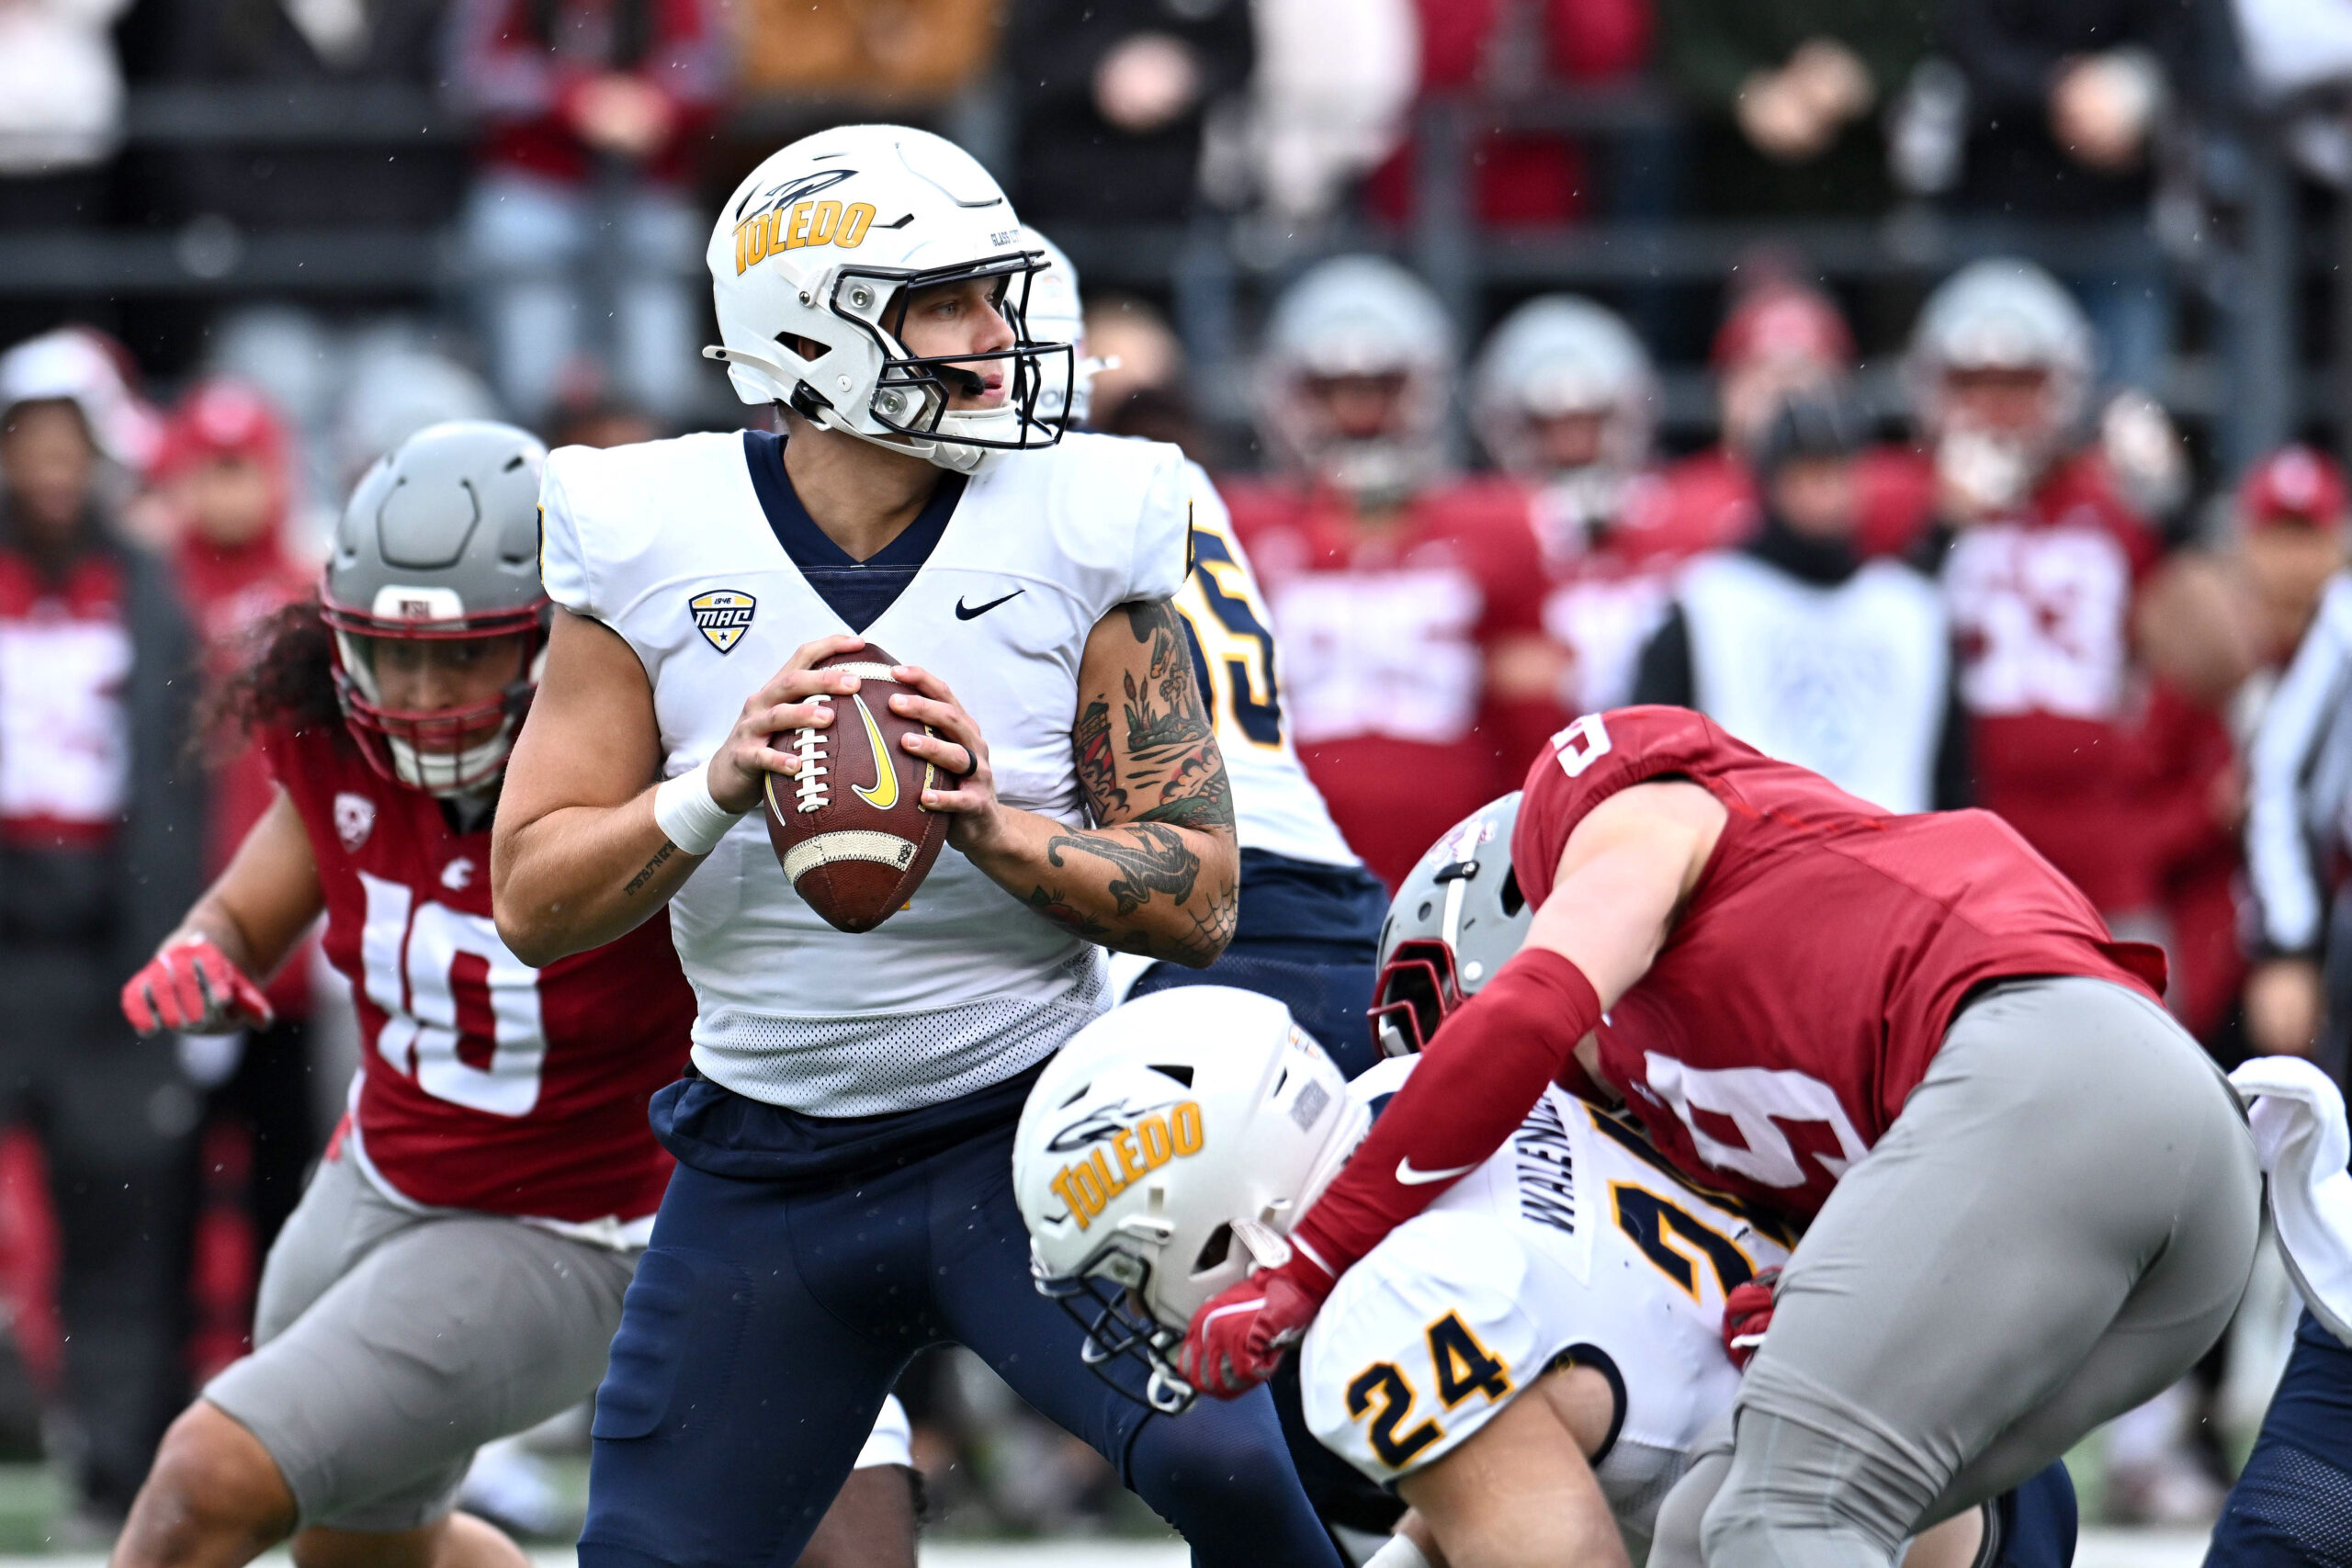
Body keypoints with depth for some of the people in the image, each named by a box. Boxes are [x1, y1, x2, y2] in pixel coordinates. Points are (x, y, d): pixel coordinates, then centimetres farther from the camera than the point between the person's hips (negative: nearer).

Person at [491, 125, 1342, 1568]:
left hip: (1034, 1120, -2)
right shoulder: (655, 545, -3)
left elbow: (1199, 904, -4)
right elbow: (533, 901, -4)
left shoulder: (1081, 530, -5)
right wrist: (720, 788, -21)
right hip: (768, 1164, 2)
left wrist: (991, 823, -21)